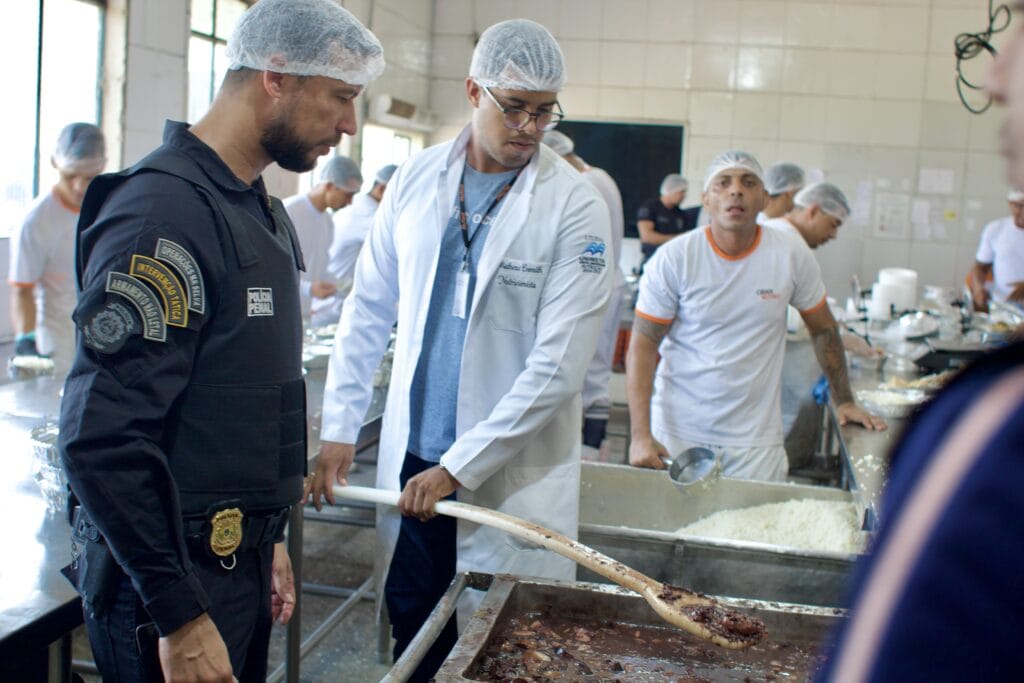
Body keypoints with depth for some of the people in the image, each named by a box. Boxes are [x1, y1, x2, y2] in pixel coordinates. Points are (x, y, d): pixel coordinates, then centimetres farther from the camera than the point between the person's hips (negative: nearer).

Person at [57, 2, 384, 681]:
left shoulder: (264, 214, 11)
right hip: (170, 580, -9)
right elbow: (103, 439, -24)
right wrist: (178, 617, -21)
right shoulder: (165, 209, -20)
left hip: (240, 563, 9)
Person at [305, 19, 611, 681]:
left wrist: (458, 468, -14)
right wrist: (339, 428, 5)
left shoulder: (576, 207, -11)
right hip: (411, 453, 4)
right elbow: (368, 310, 9)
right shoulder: (417, 178, 2)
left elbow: (557, 366, -14)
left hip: (513, 469, -3)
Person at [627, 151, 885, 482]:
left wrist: (844, 401, 15)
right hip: (678, 432, -1)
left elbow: (824, 329, 12)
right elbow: (642, 346, -8)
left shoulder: (792, 256, -3)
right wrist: (641, 435, -16)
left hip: (756, 440, 1)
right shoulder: (673, 258, -8)